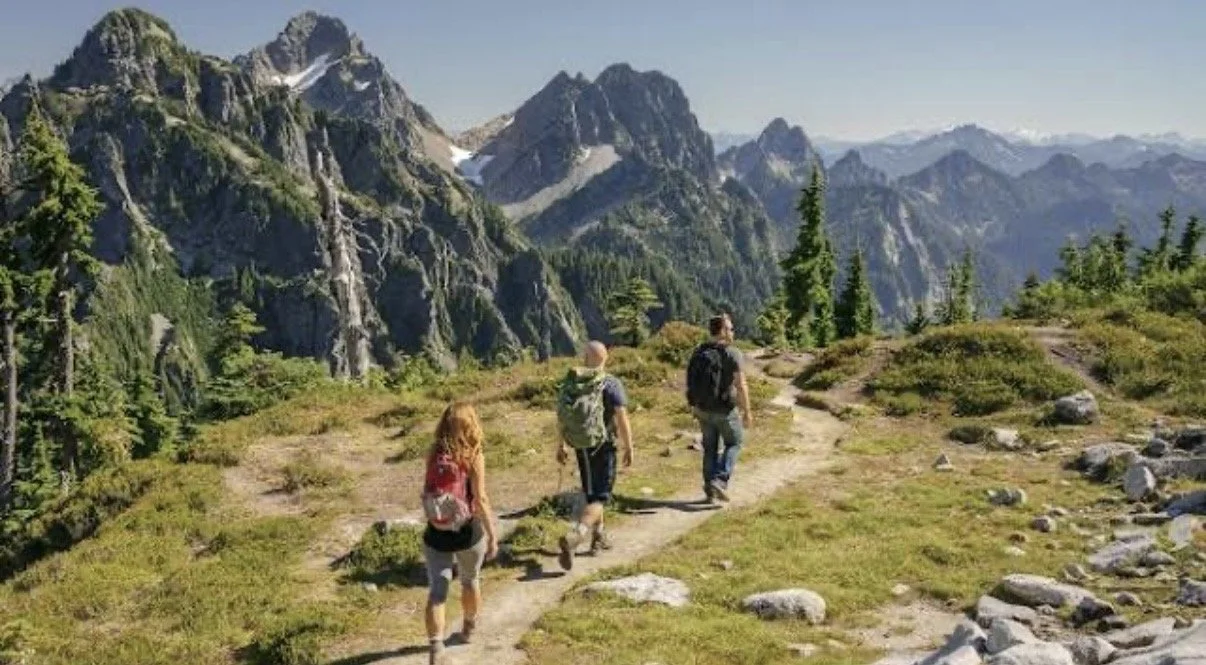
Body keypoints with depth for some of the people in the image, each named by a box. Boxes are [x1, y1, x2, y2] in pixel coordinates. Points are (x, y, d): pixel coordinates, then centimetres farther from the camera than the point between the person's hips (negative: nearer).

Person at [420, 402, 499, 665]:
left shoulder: (434, 453, -5)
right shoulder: (474, 456, -14)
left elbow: (428, 491, 2)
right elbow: (480, 499, -15)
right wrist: (493, 534, -8)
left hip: (437, 535, 1)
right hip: (468, 532, -1)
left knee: (437, 592, 3)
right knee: (470, 580, 24)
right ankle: (469, 628, 44)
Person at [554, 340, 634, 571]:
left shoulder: (569, 383, 1)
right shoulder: (611, 384, -13)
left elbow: (561, 417, 9)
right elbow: (622, 419, -17)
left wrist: (562, 445, 21)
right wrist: (629, 448, -6)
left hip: (580, 447, 5)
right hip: (603, 447, -5)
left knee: (591, 493, 23)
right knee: (599, 498, -2)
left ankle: (598, 537, 35)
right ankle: (572, 537, -22)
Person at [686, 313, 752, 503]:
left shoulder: (698, 352, 2)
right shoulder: (731, 353, -15)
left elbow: (691, 383, 7)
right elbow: (741, 386, -17)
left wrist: (696, 408, 17)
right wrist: (747, 412, -9)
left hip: (703, 408, 5)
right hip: (724, 409, -5)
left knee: (710, 448, 17)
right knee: (734, 443, 16)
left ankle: (710, 491, 18)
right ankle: (720, 480, 0)